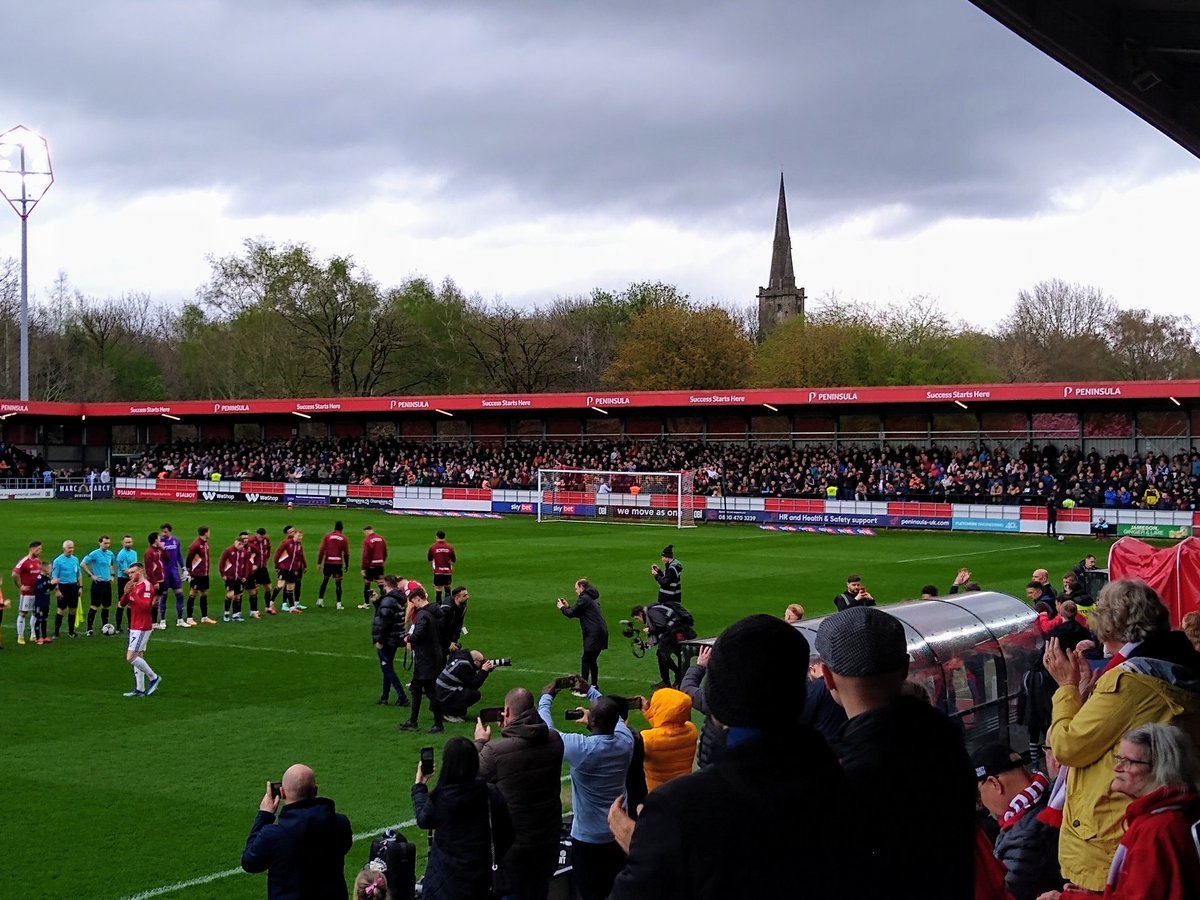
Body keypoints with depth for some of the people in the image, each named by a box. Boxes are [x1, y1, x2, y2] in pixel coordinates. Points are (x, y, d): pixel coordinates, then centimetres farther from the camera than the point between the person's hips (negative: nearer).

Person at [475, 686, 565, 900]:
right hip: (549, 840, 5)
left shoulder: (495, 751, -28)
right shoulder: (555, 740, -11)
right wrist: (510, 732, 9)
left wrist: (480, 742, 5)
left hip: (513, 843, -5)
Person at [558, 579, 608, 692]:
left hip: (593, 634, -9)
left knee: (585, 660, -5)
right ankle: (594, 686, 22)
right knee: (592, 660, 17)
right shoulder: (592, 598, 20)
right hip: (600, 633, 9)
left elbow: (571, 614, -7)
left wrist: (562, 607, 10)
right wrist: (568, 606, 22)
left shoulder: (584, 599, -10)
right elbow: (579, 613, 25)